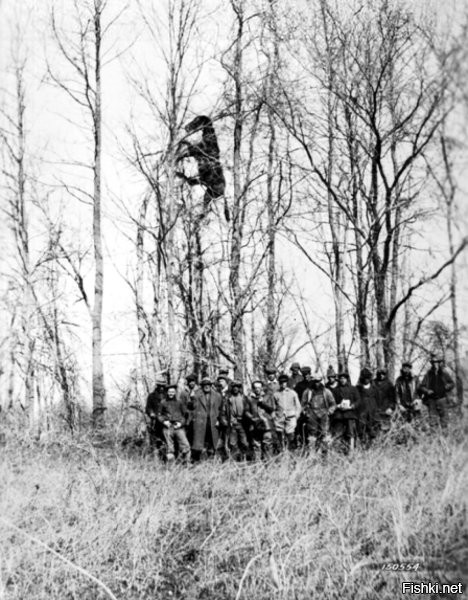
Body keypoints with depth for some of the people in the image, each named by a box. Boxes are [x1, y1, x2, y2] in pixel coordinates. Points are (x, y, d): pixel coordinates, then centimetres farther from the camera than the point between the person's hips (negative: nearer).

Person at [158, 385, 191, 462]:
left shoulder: (180, 402, 8)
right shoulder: (163, 403, 9)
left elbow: (185, 414, 10)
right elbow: (159, 415, 14)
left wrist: (181, 423, -4)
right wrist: (164, 421, -4)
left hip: (179, 427, 0)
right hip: (167, 427, 0)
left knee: (185, 445, -11)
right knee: (169, 447, 2)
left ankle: (186, 462, -2)